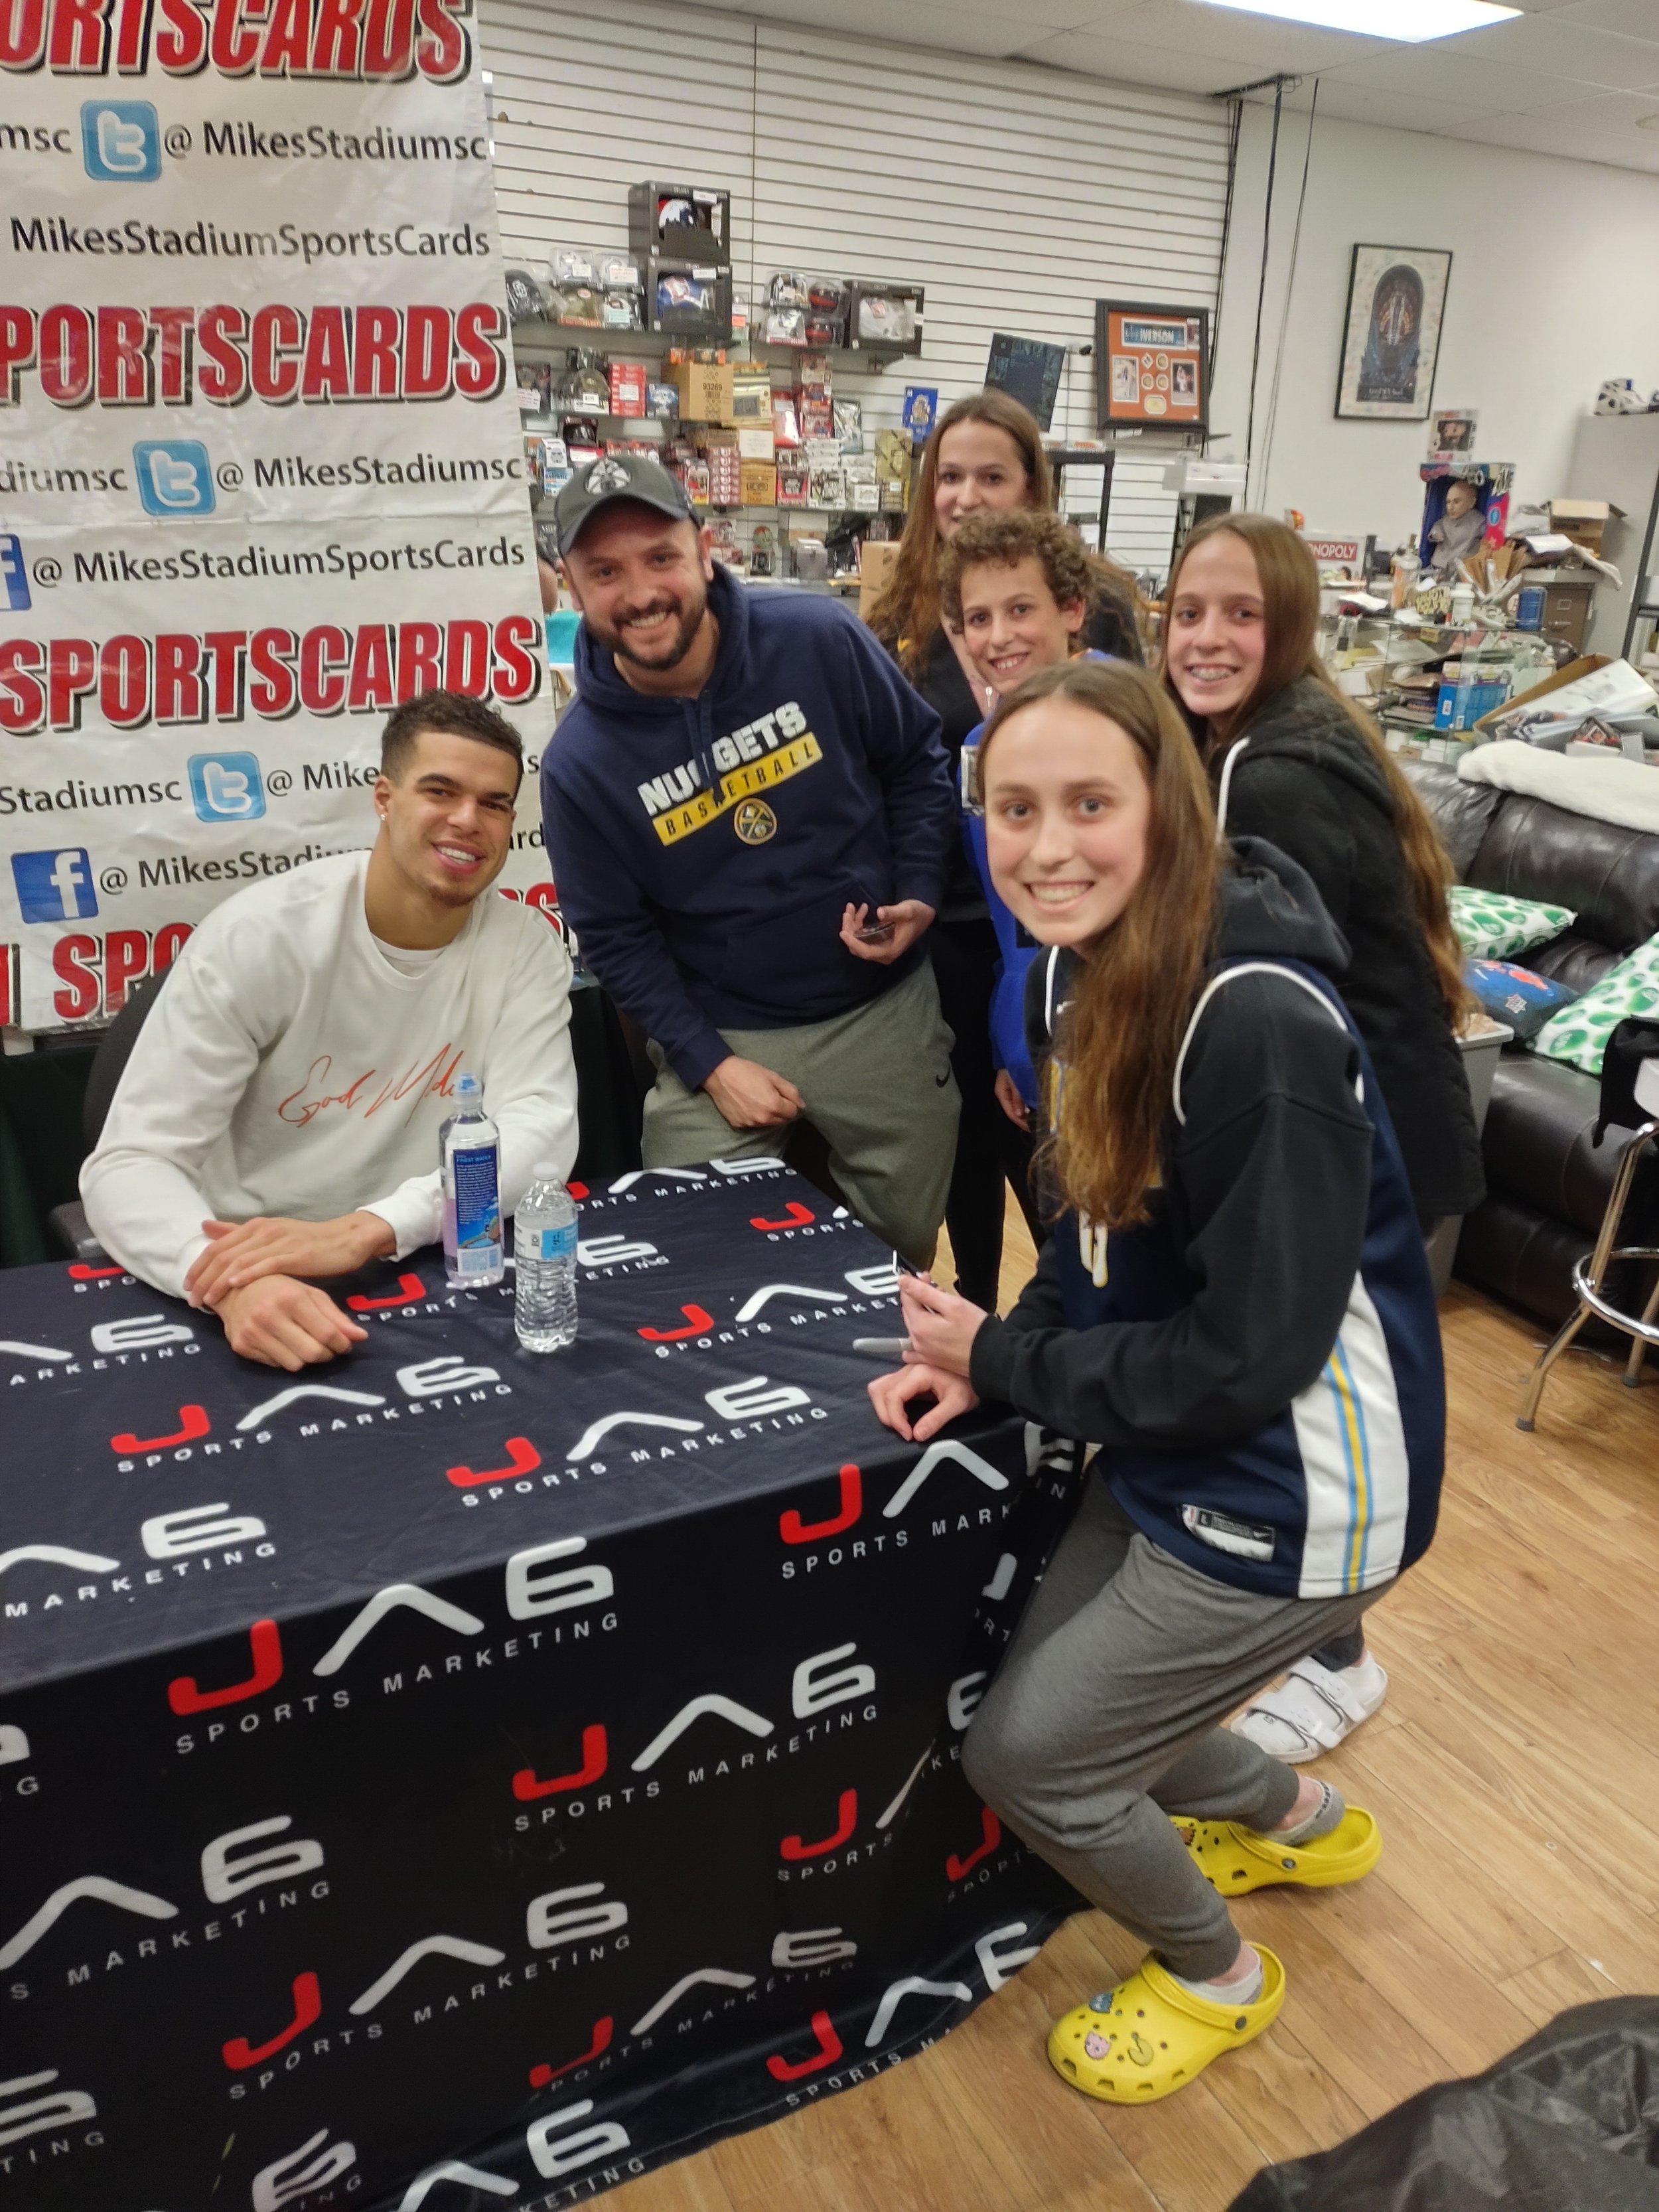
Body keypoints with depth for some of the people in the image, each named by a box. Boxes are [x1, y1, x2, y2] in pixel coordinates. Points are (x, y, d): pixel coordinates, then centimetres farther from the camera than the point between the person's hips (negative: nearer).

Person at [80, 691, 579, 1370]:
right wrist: (231, 1282, -37)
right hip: (260, 1285, -1)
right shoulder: (258, 936, -12)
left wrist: (365, 1231, -33)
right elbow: (130, 1162, -16)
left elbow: (541, 1129, -17)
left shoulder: (526, 948, -4)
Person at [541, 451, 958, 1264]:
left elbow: (918, 759, 2)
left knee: (903, 1246, 15)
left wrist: (917, 895, -8)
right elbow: (616, 936, -5)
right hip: (722, 1033, 0)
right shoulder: (580, 763, -13)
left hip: (883, 1006, 1)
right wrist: (708, 1063, -12)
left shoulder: (821, 642, -14)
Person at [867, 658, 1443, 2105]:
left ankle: (1217, 1978, 37)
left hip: (1290, 1497, -8)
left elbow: (1250, 1356, -26)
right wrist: (984, 1361, -7)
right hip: (1167, 1455, 8)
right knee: (1057, 1694, 21)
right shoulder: (1098, 969, -1)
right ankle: (1301, 1823, 51)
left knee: (1025, 1759, 5)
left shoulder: (1258, 1028, -30)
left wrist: (1004, 1363, -15)